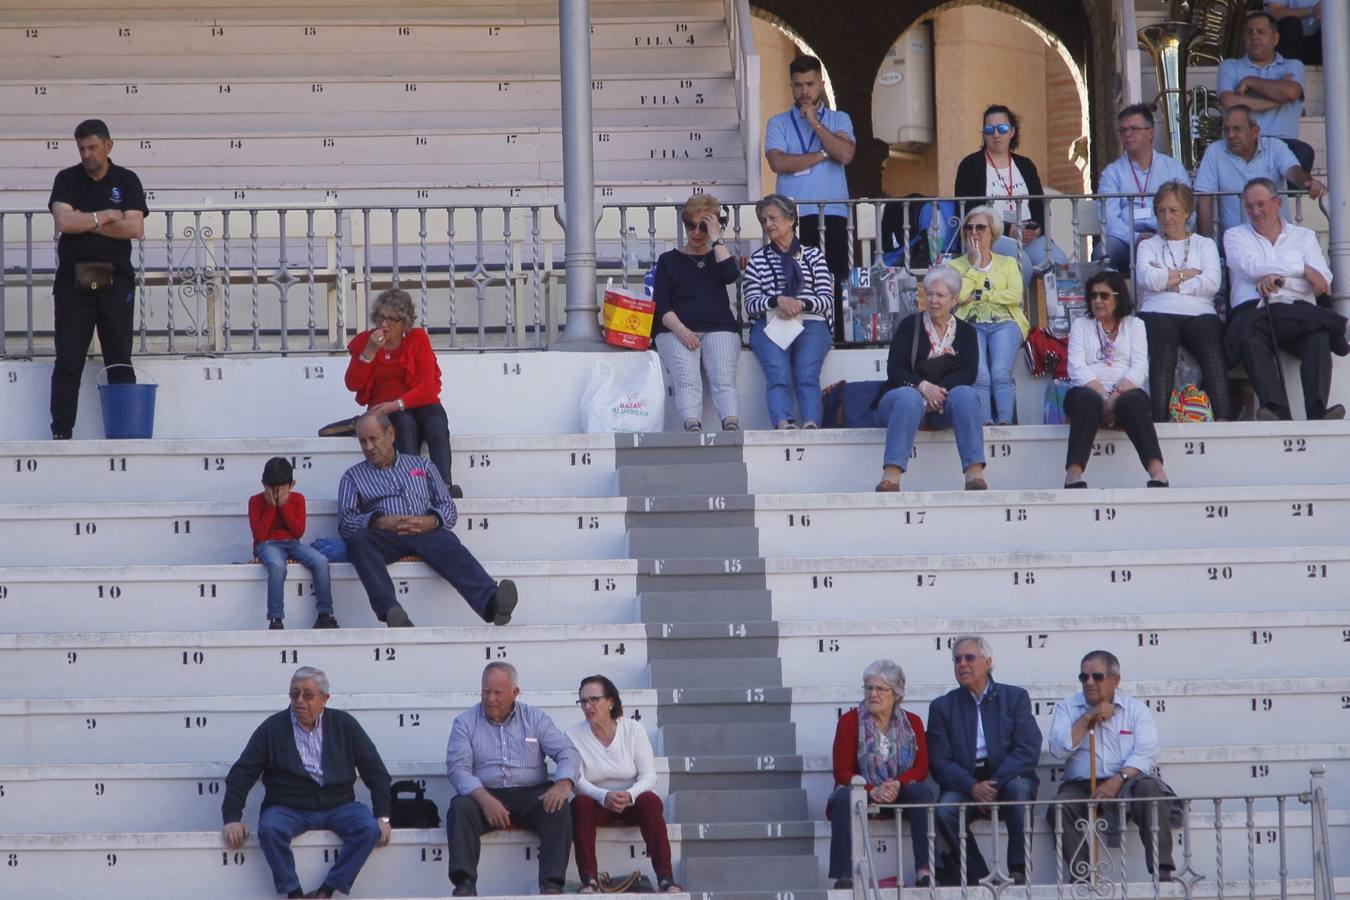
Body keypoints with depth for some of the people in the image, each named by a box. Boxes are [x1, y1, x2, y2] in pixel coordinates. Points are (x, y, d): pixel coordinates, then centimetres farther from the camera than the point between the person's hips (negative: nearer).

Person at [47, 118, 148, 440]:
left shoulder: (127, 181, 7)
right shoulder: (67, 179, 7)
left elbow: (135, 229, -7)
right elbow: (64, 221, -9)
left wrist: (85, 223, -6)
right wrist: (105, 217, -5)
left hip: (115, 281, 0)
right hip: (74, 279, 0)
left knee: (120, 361, 0)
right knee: (68, 361, -3)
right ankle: (61, 432, -4)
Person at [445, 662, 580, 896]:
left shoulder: (535, 719, 12)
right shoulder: (465, 723, 8)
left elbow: (567, 752, 4)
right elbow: (458, 768, -4)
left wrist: (563, 783, -20)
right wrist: (484, 798, -23)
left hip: (531, 796, 1)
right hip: (485, 795, -1)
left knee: (558, 808, -29)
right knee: (460, 807, -32)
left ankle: (552, 884, -35)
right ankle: (465, 885, -40)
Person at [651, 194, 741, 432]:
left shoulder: (718, 256, 25)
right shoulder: (669, 260, 21)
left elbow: (731, 276, -1)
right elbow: (661, 305, 7)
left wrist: (716, 239, 4)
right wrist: (682, 331, -12)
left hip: (719, 328, 1)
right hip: (677, 330, -1)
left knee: (723, 378, -28)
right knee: (686, 378, -30)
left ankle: (731, 424, -50)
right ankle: (692, 426, -52)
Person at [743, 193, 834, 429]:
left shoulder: (813, 255, 20)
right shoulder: (757, 259, 20)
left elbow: (827, 299, 11)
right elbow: (750, 304, 10)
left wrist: (801, 304, -9)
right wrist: (778, 300, -10)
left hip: (810, 324, 0)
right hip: (770, 324, 0)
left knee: (807, 374, -28)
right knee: (778, 374, -29)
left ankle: (811, 425, -49)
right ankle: (783, 423, -51)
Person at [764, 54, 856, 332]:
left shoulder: (838, 120, 14)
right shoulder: (778, 124, 12)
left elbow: (845, 154, -5)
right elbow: (778, 162, -6)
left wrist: (815, 123, -4)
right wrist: (822, 156, -3)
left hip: (832, 214, 1)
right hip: (793, 215, -1)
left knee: (835, 281, -5)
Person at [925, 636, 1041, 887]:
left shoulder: (1015, 698, 9)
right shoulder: (942, 706, 11)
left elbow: (1028, 750, -4)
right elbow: (940, 762, 1)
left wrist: (995, 783, -18)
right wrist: (973, 787, -17)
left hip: (1008, 780, -1)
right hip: (965, 786, 1)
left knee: (1018, 789, -34)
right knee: (944, 811, -30)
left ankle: (1019, 872, -31)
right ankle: (979, 878, -23)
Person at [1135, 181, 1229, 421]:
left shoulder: (1205, 244, 25)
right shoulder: (1148, 245, 26)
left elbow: (1212, 283, 5)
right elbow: (1146, 278, 2)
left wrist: (1168, 280, 3)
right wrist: (1187, 275, 7)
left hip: (1199, 313, 0)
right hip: (1158, 313, 0)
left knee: (1211, 348, -34)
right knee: (1163, 352, -36)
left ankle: (1223, 417, -50)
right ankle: (1159, 419, -50)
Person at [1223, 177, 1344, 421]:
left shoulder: (1304, 236, 24)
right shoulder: (1235, 236, 21)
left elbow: (1323, 282, 8)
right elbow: (1251, 268, 0)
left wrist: (1276, 277, -5)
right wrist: (1302, 270, 0)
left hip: (1298, 311, 1)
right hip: (1253, 310, -1)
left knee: (1319, 336, -33)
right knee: (1251, 338, -37)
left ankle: (1318, 411, -47)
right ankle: (1277, 411, -51)